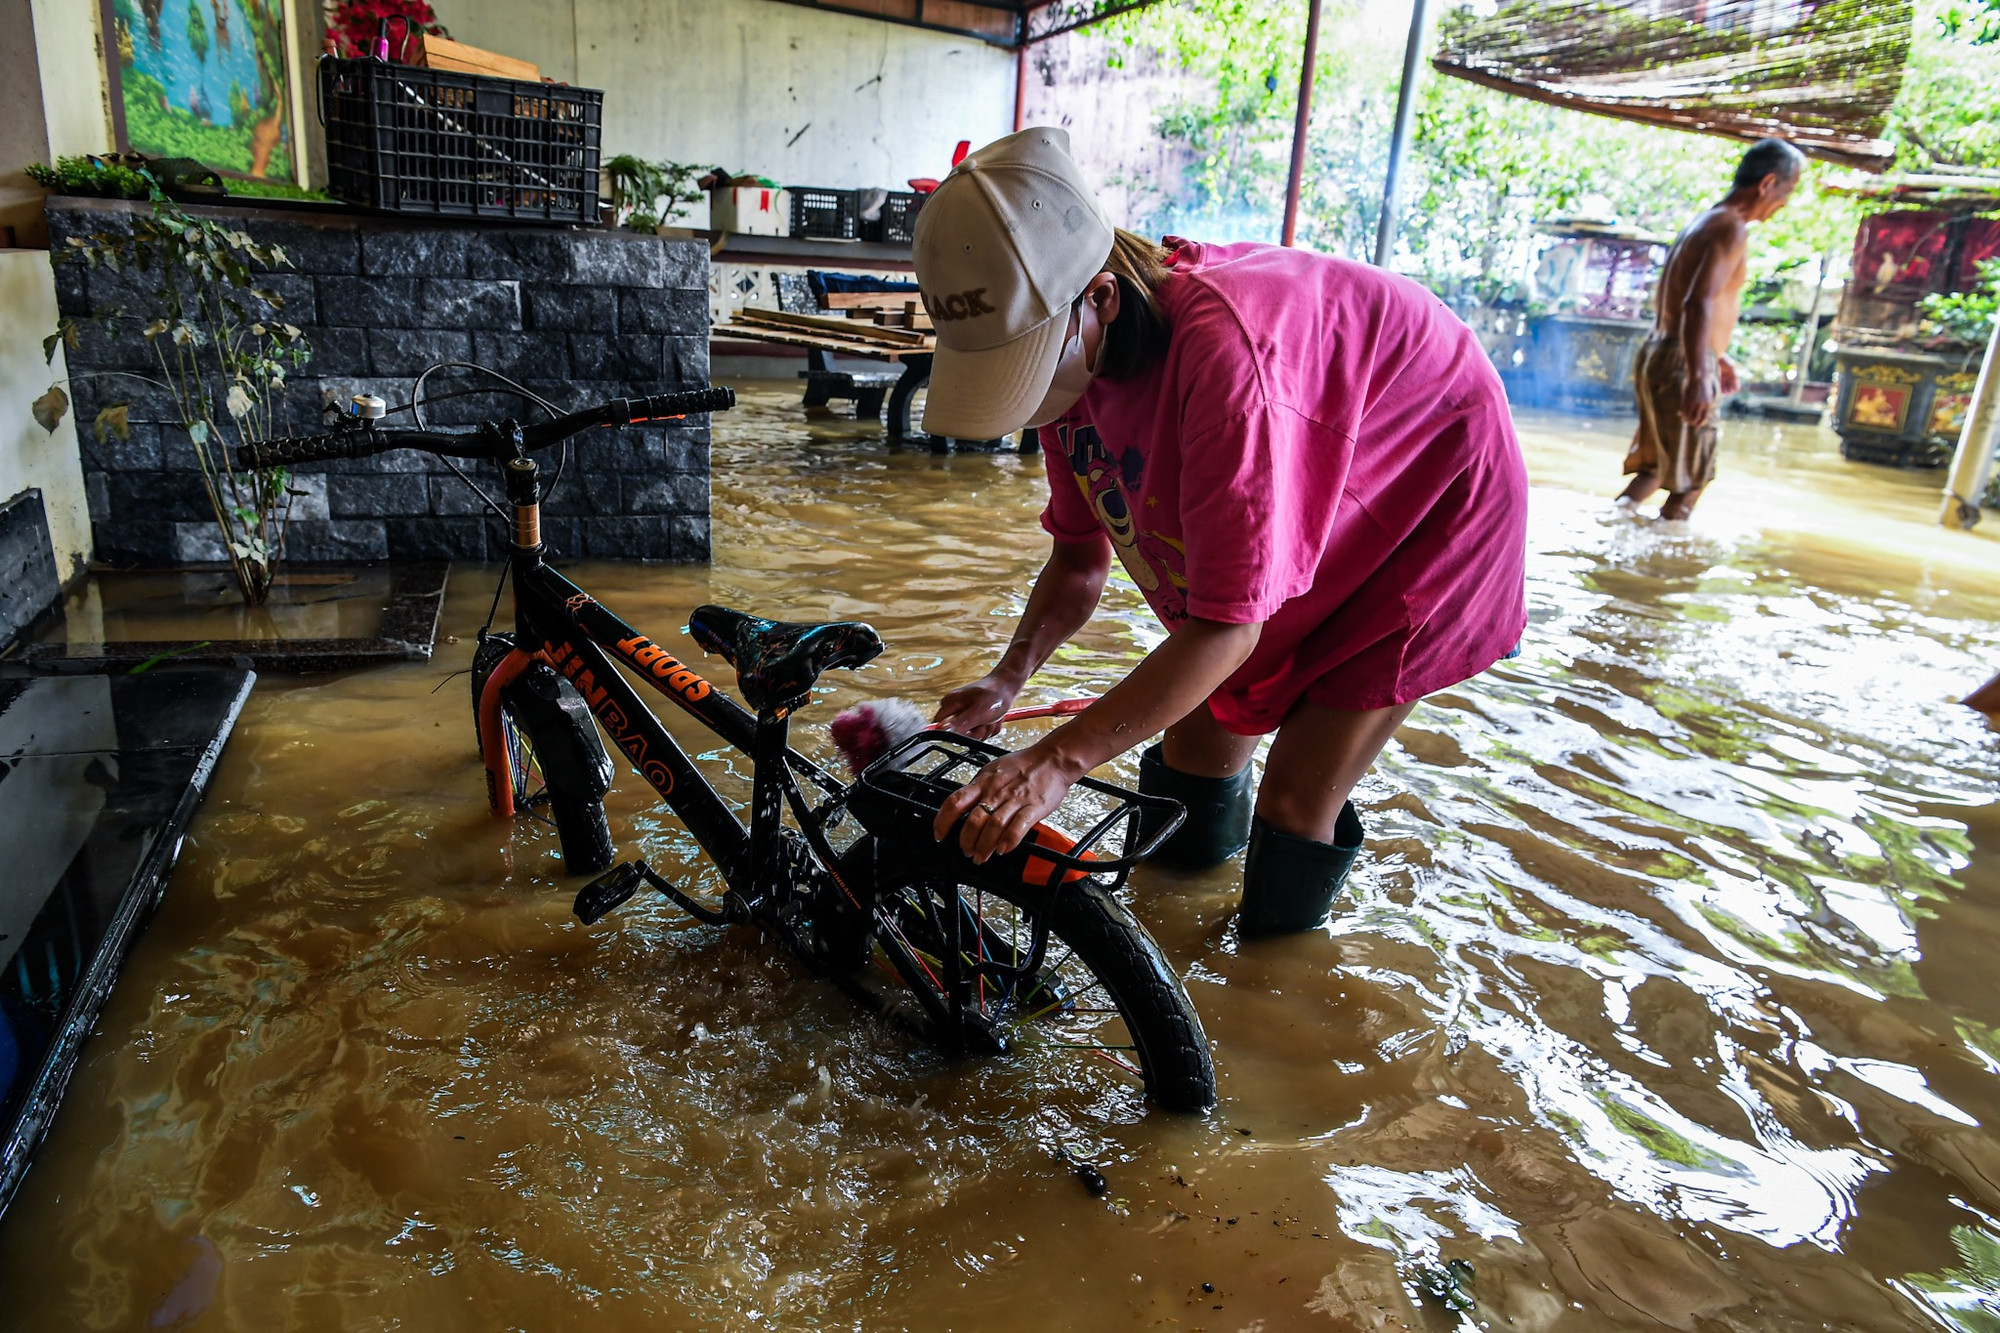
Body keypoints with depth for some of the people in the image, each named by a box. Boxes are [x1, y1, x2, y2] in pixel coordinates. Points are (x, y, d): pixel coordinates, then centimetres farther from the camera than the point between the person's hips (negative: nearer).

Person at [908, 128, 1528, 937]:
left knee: (1297, 803, -9)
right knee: (1197, 745, 9)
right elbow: (1081, 559, -5)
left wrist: (1058, 759, -43)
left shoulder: (1220, 349, -42)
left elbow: (1227, 623, -39)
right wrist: (1006, 679, -20)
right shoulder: (1068, 350, -16)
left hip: (1429, 500, -7)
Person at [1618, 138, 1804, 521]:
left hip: (1658, 356, 9)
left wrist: (1715, 358, 36)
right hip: (1681, 365, -9)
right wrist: (1698, 378, -35)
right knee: (1690, 481, -1)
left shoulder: (1705, 223, 18)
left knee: (1655, 468, 17)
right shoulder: (1731, 229, -12)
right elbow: (1698, 304, -26)